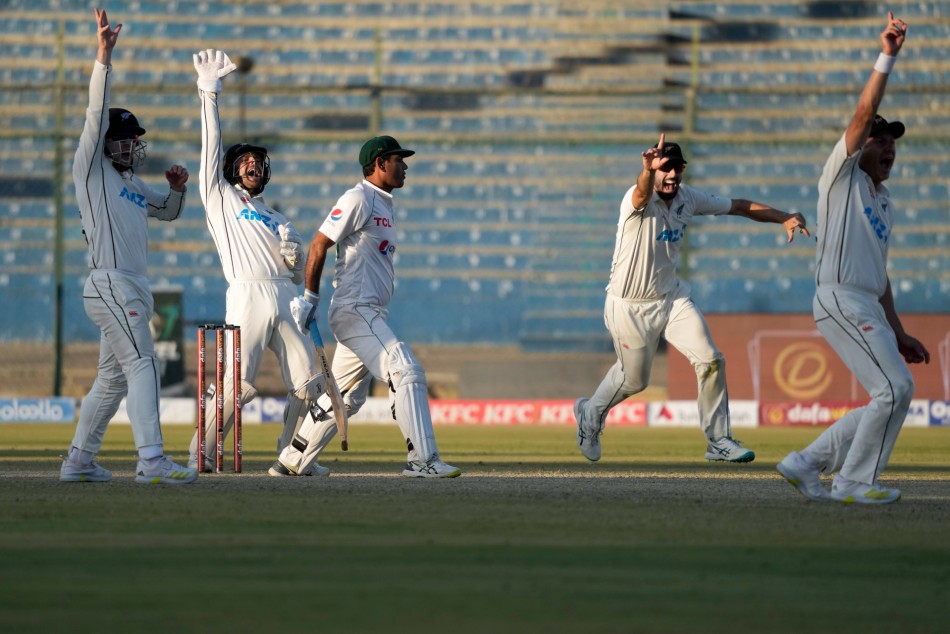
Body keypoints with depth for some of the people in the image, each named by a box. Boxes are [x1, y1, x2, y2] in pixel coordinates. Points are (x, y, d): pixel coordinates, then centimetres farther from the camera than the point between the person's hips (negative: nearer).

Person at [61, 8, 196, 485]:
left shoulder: (132, 185, 23)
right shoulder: (91, 170, 0)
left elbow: (167, 211, 35)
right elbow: (97, 115, -9)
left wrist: (177, 188, 12)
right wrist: (103, 57, -18)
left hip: (131, 288, 9)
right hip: (110, 283, -9)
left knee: (113, 376, 11)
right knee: (141, 365, -17)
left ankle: (79, 462, 17)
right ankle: (152, 462, -25)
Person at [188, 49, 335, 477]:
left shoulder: (276, 218, 29)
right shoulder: (219, 196, 17)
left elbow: (298, 275, 25)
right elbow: (211, 145, 7)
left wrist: (294, 251, 3)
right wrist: (209, 92, 2)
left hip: (285, 296, 5)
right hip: (248, 294, -5)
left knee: (308, 383, -3)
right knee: (239, 384, -14)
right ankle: (200, 454, -3)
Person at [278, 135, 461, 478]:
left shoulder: (385, 205, 20)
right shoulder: (358, 199, -9)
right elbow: (319, 245, -11)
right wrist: (310, 298, -10)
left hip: (371, 315, 10)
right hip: (355, 311, -10)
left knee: (347, 397, 13)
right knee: (407, 371, -18)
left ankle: (292, 459, 20)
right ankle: (422, 460, -21)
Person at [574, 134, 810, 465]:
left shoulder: (688, 198, -4)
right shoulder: (637, 200, -24)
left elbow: (739, 206, 4)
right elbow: (642, 191, -50)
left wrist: (785, 218, -7)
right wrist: (648, 171, -74)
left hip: (671, 298, 5)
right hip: (631, 306, -5)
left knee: (710, 361, -9)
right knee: (633, 379, 10)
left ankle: (718, 441, 3)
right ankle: (591, 413, 42)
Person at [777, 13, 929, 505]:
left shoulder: (884, 204, 25)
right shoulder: (842, 176, 4)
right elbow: (864, 113, -9)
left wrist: (898, 332, 21)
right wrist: (886, 58, -15)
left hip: (869, 309, 9)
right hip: (840, 299, -9)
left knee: (890, 400, 6)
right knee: (895, 387, -17)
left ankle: (804, 465, 12)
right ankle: (854, 482, -8)